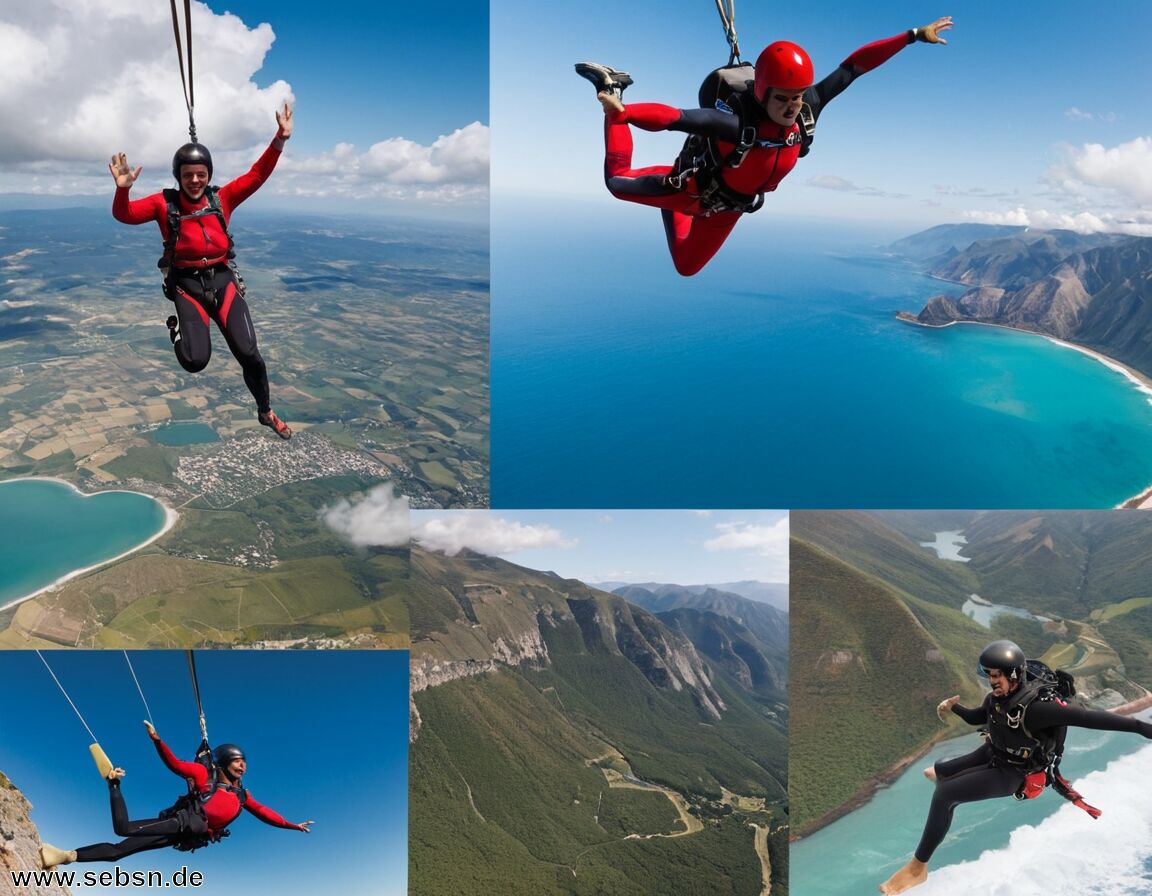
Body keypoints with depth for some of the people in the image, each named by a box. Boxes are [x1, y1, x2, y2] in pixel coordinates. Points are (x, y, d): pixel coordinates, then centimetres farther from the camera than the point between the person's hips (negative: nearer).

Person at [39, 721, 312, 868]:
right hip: (183, 823, -3)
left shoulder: (241, 793, 19)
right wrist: (156, 740, -26)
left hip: (194, 835, 3)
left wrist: (293, 826, 17)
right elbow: (174, 763, -9)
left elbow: (263, 812, 22)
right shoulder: (205, 773, 2)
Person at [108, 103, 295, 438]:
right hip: (187, 287, -2)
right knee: (195, 361, -17)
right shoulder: (164, 203, -6)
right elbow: (124, 215, -12)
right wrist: (123, 188, -34)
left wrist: (280, 139, -18)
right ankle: (178, 329, 22)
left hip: (223, 281, 2)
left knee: (249, 353, -6)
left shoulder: (222, 198, -1)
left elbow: (257, 175, -7)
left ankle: (266, 412, 19)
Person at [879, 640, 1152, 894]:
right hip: (990, 754, 8)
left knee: (943, 796, -25)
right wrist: (952, 707, -9)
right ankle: (942, 775, 71)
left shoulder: (1035, 707, -35)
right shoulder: (996, 699, -10)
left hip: (1009, 775, -7)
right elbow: (975, 718, 10)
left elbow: (1084, 717, -41)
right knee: (940, 769, 28)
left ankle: (918, 866, -13)